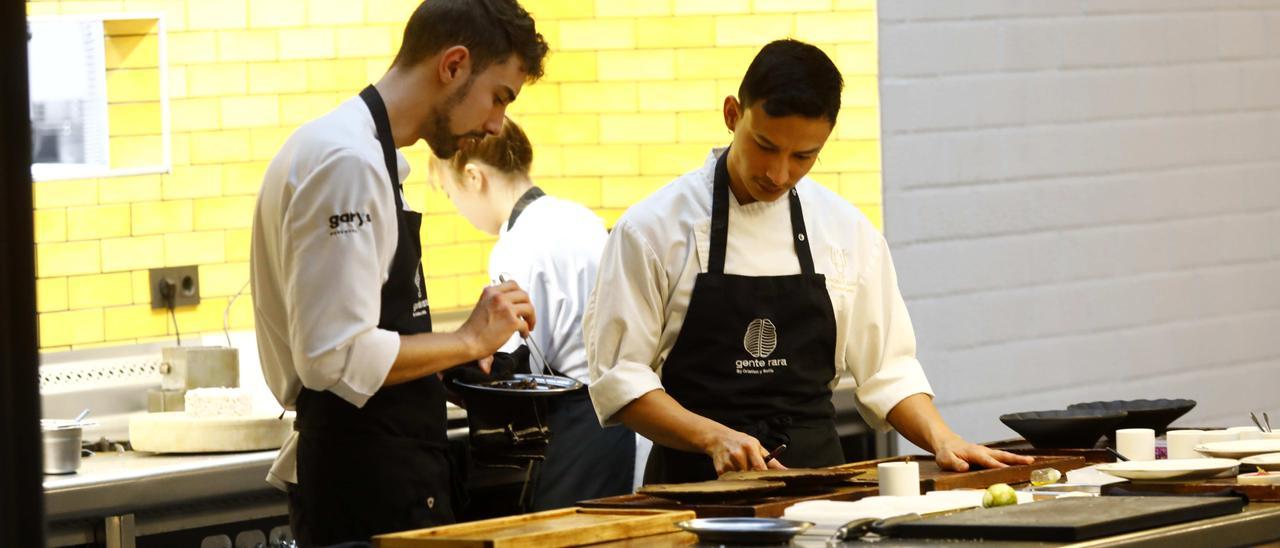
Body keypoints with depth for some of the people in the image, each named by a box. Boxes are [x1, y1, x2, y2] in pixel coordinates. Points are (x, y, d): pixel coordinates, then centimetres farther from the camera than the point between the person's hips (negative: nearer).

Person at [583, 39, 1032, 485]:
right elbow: (619, 375, -4)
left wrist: (942, 439, -2)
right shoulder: (652, 229, -2)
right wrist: (714, 437, -16)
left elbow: (886, 368, 14)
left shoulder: (848, 231, 8)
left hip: (817, 471, 3)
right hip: (698, 479, -2)